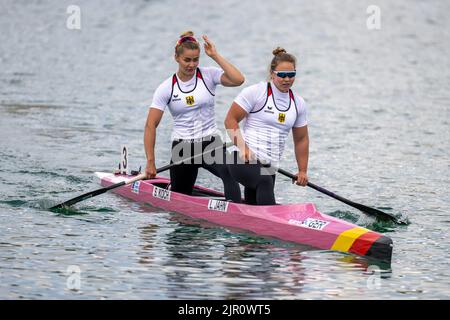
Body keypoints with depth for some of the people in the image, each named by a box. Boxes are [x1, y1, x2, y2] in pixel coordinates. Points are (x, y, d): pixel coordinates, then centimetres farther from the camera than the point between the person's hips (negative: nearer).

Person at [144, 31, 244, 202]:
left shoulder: (208, 75, -2)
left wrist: (215, 56, -17)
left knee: (230, 173, -33)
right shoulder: (166, 88, -2)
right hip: (182, 148, 1)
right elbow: (150, 126, -5)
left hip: (211, 144, -1)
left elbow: (238, 80, -21)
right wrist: (150, 162, -11)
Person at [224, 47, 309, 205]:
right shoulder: (255, 92, -4)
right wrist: (242, 147, -18)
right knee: (265, 182, -36)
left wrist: (303, 171, 15)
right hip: (244, 162, -7)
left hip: (269, 168, 7)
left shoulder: (298, 103, 14)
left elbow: (301, 139, 22)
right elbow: (230, 120, -5)